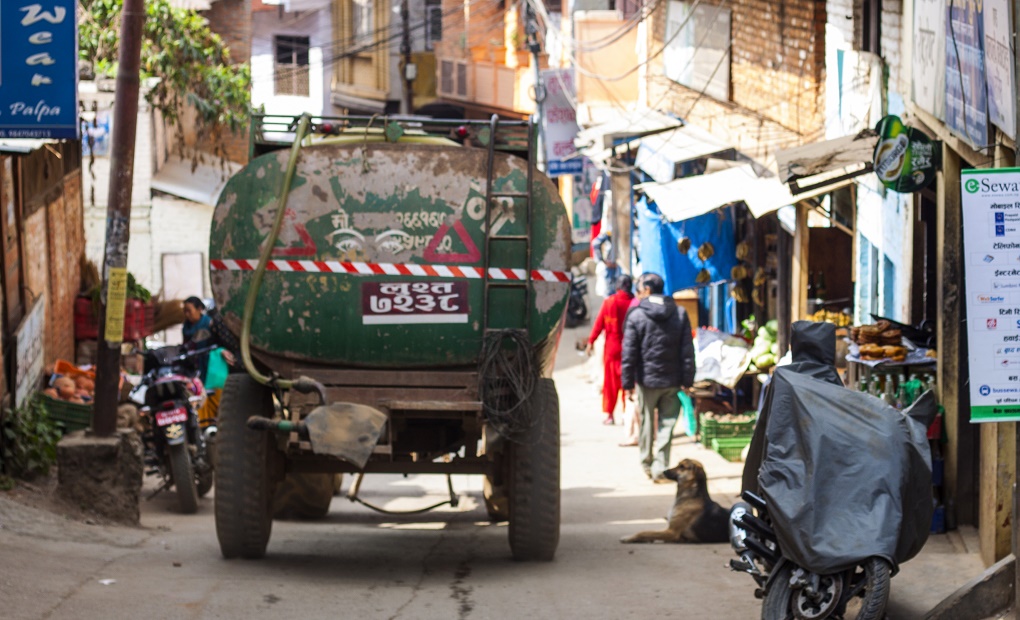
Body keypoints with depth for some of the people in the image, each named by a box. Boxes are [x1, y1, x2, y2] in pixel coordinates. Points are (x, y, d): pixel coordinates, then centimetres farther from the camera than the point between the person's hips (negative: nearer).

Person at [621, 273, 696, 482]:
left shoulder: (636, 315, -7)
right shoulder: (680, 314, 1)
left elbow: (629, 353, -7)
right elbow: (687, 351, 1)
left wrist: (627, 383, -2)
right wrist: (687, 380, 5)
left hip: (646, 379, -1)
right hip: (671, 380, 2)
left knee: (646, 422, 14)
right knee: (667, 424, 4)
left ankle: (646, 462, 25)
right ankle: (660, 467, 0)